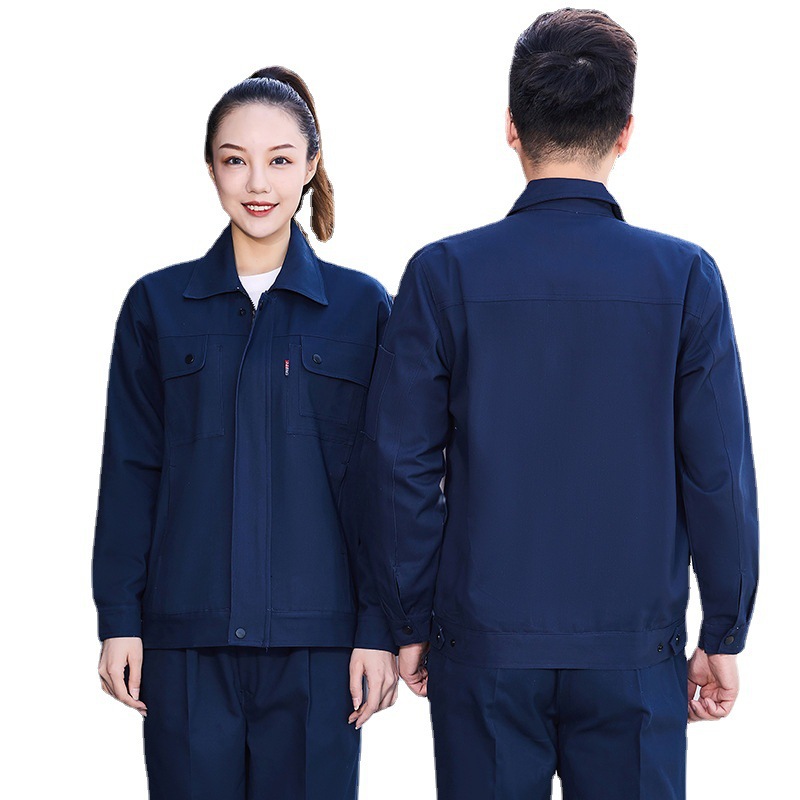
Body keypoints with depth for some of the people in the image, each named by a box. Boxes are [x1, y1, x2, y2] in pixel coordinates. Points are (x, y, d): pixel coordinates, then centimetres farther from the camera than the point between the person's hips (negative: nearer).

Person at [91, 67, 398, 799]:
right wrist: (119, 618, 1)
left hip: (316, 636, -1)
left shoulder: (361, 307, 4)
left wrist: (380, 627, -2)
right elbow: (130, 473, 7)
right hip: (188, 636, 1)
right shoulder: (158, 305, 7)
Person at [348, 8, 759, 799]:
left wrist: (411, 624, 7)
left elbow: (398, 467, -3)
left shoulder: (443, 273, -5)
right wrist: (723, 636, 6)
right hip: (634, 649, 0)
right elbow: (719, 473, -4)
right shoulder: (684, 276, -5)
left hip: (484, 648, 0)